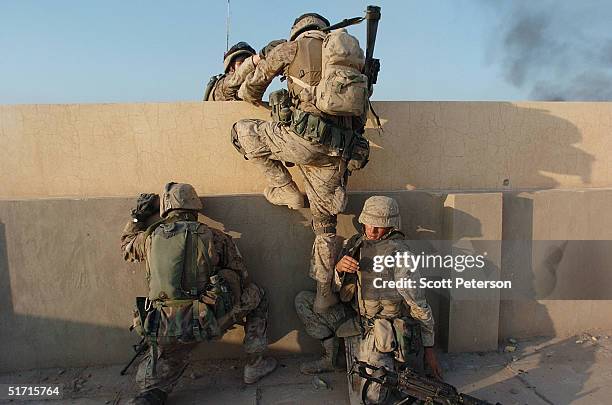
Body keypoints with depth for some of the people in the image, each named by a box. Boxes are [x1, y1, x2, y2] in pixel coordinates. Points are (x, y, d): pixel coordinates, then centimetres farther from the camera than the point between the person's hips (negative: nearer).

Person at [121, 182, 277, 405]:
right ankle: (255, 364, 23)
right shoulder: (215, 237, -4)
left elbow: (127, 246, 27)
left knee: (152, 382, 32)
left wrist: (138, 216, 35)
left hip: (164, 330, 4)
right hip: (207, 320, -3)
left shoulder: (150, 238, 3)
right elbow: (241, 279, 4)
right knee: (256, 295, 20)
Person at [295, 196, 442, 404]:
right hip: (357, 316, 7)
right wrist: (339, 269, -17)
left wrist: (429, 348, -5)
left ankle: (386, 366, 9)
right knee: (302, 300, 4)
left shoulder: (400, 255, -19)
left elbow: (420, 306, -12)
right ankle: (330, 358, 12)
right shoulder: (354, 244, 1)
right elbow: (339, 290, 7)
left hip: (386, 325, -7)